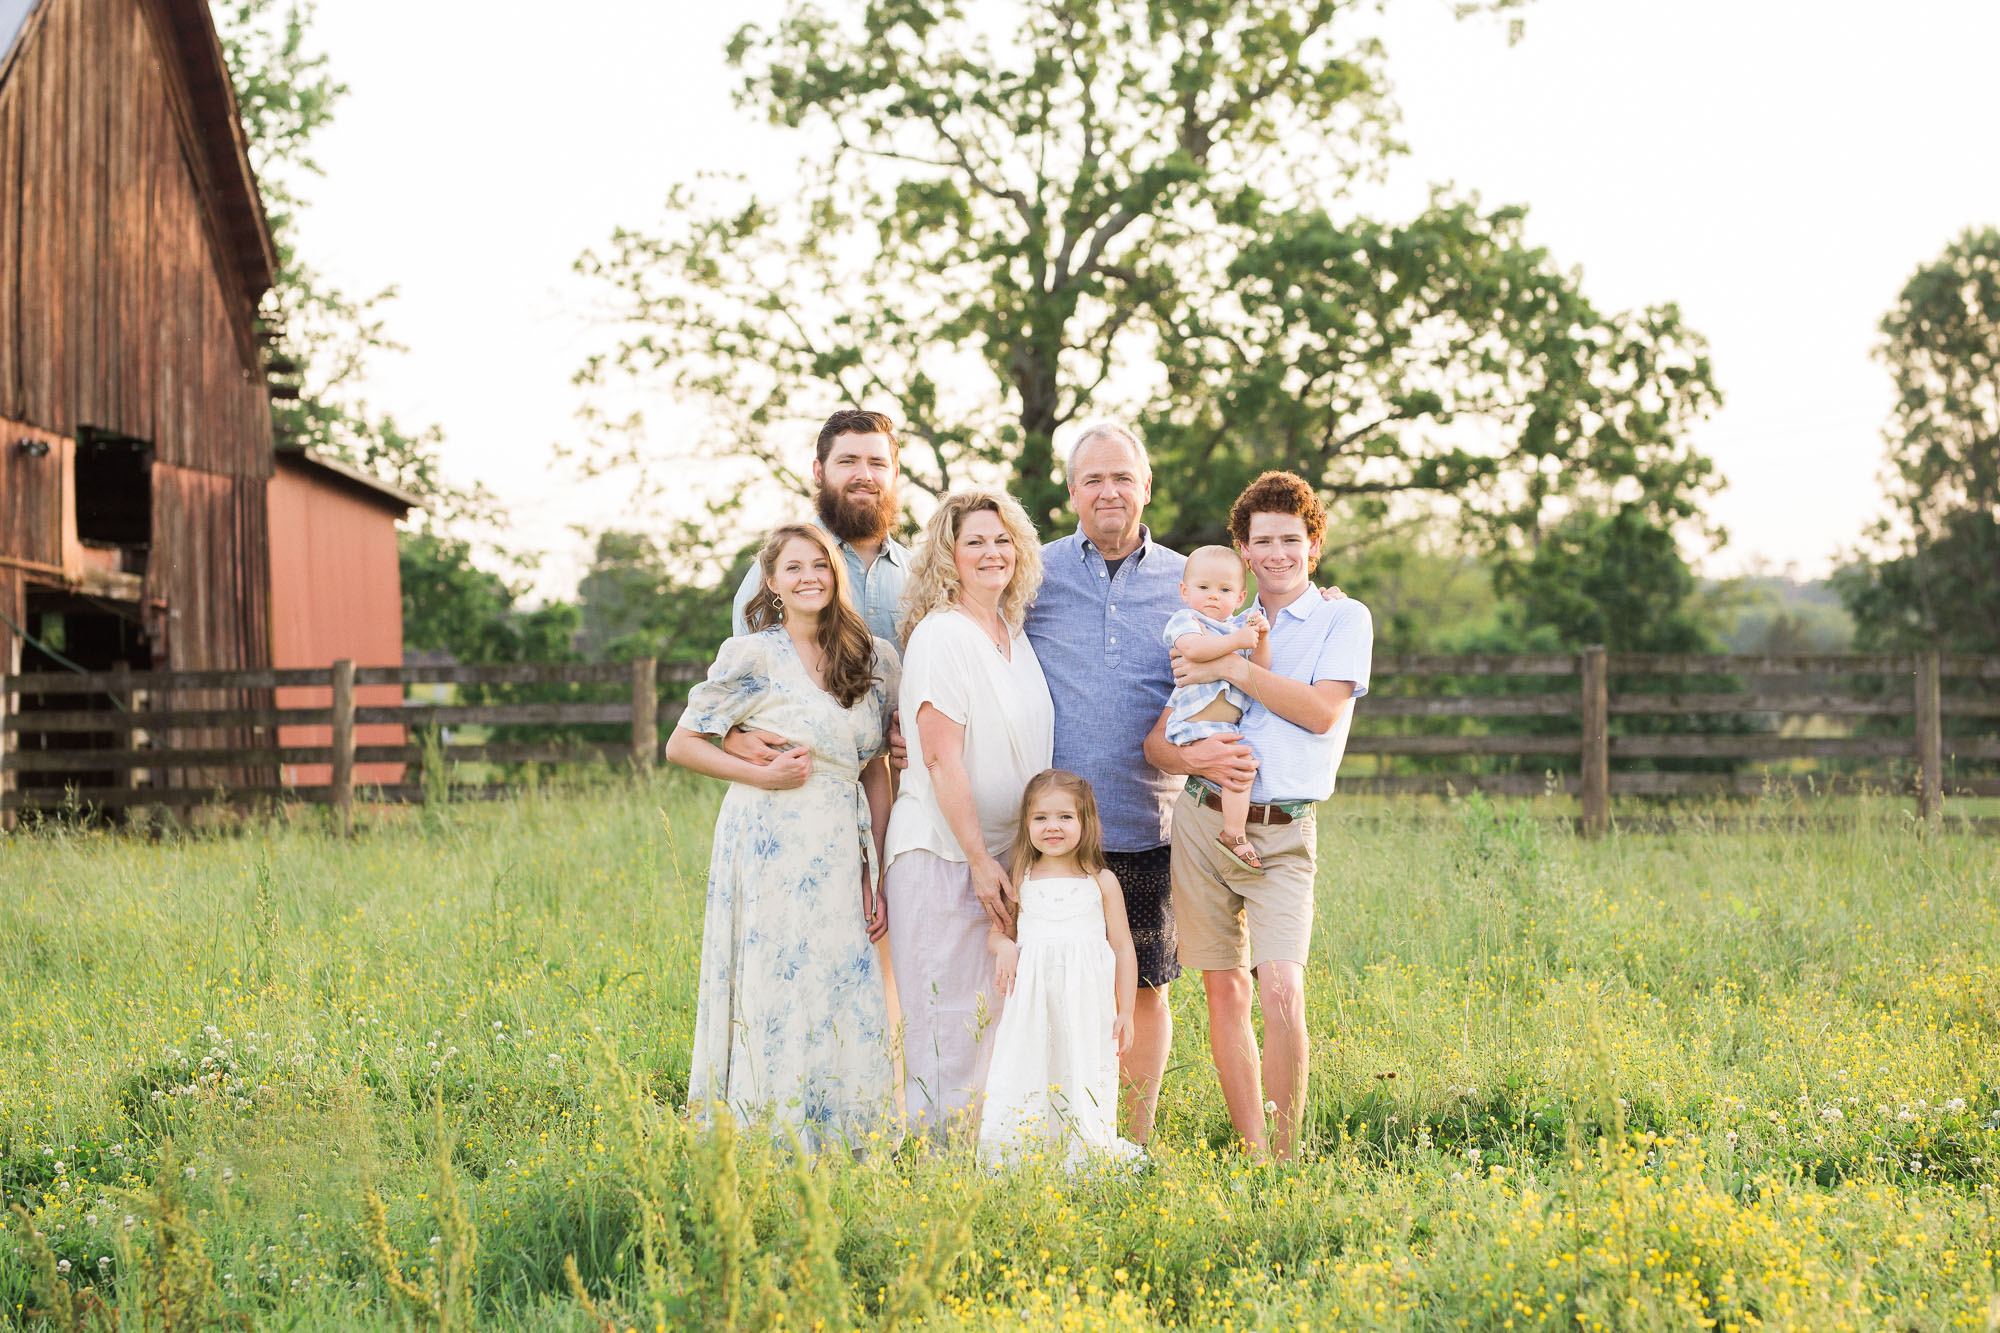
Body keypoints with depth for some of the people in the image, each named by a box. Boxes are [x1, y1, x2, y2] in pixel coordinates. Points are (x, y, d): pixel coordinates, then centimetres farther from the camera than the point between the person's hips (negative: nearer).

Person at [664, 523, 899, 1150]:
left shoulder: (876, 659, 10)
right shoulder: (753, 656, -3)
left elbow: (876, 771, 13)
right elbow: (680, 745, 2)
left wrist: (876, 874, 7)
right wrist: (762, 775, -10)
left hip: (841, 854, 4)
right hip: (770, 847, -4)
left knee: (849, 1014, 2)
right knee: (776, 1004, -3)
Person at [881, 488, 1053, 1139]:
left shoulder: (1014, 635, 12)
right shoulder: (940, 634, -12)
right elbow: (941, 760, -17)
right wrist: (979, 860, -18)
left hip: (1003, 849, 8)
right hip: (943, 849, -8)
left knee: (995, 1009, 10)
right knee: (948, 1015, -3)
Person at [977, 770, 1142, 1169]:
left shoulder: (1102, 882, 4)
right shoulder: (1021, 881, 9)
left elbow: (1123, 947, 7)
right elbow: (997, 929, 20)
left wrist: (1125, 1012, 4)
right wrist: (1003, 945, -5)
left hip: (1086, 1001, -1)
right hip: (1032, 1001, 1)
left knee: (1083, 1075, -3)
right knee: (1024, 1075, -4)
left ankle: (1088, 1156, 5)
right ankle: (1016, 1156, 1)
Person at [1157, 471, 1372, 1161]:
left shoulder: (1343, 619, 6)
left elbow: (1322, 710, -10)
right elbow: (1157, 736, 19)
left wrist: (1231, 668, -11)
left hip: (1281, 833, -4)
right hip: (1202, 818, 4)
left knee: (1281, 991, -18)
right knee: (1225, 992, 3)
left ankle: (1286, 1158, -7)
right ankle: (1250, 1153, 11)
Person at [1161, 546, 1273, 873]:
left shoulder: (1239, 625, 19)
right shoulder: (1185, 620, 1)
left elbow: (1260, 671, 10)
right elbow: (1192, 648, -23)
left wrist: (1261, 638, -6)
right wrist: (1236, 641, -24)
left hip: (1229, 725, 8)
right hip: (1197, 723, -8)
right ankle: (1234, 835, -18)